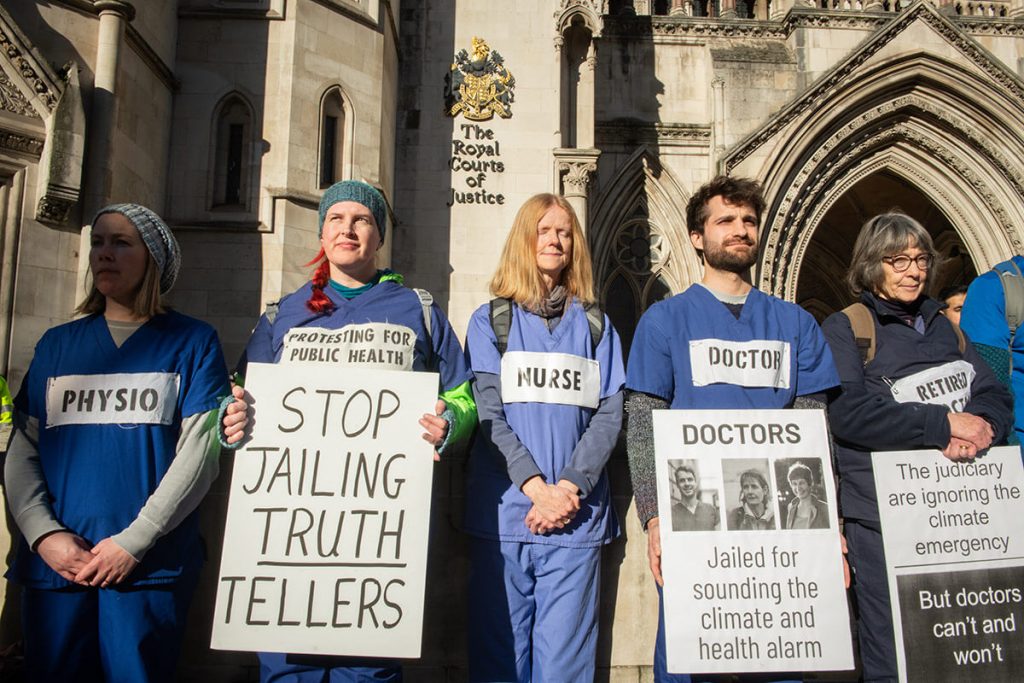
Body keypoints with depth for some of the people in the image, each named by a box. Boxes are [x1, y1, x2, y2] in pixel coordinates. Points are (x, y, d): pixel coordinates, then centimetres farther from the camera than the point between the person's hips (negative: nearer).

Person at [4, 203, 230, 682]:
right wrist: (44, 534, -7)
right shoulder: (57, 344, 14)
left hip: (150, 566, -3)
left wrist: (133, 541, -12)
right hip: (54, 564, 3)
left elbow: (200, 451, -6)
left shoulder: (192, 343, 3)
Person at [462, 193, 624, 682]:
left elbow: (609, 416, 4)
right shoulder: (490, 321, 10)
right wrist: (538, 488, -13)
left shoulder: (595, 325, 14)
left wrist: (569, 487, -11)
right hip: (503, 510, -1)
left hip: (577, 515, 1)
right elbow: (488, 414, -1)